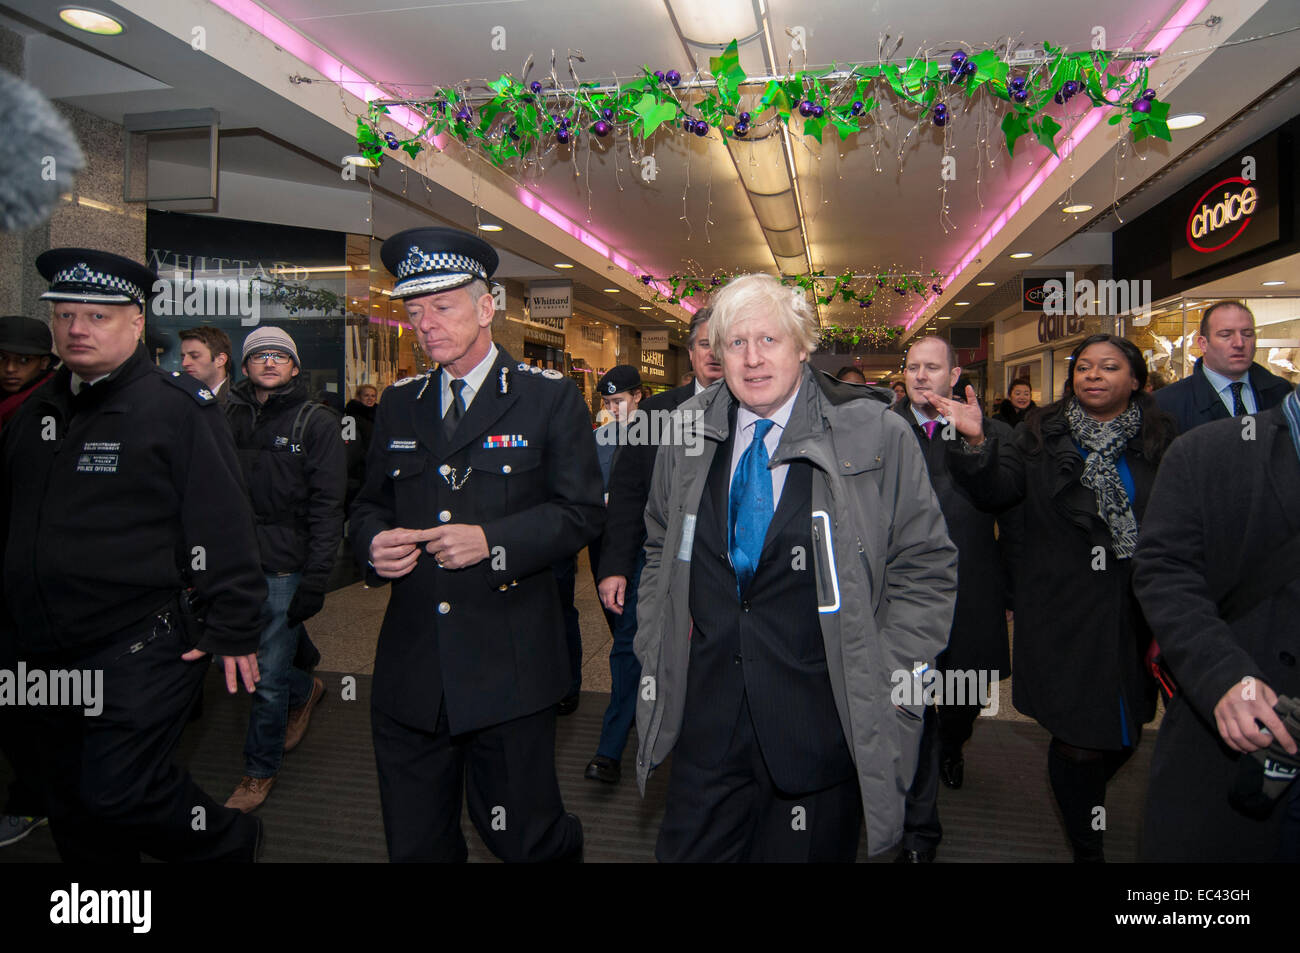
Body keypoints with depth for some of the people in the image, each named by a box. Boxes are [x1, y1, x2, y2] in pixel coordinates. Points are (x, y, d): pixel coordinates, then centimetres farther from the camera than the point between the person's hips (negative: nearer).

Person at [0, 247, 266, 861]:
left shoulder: (178, 407, -11)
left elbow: (223, 527, -15)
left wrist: (231, 631, -17)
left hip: (141, 649, -7)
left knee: (117, 792, -7)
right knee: (73, 809, 18)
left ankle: (230, 846, 19)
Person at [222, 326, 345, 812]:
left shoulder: (317, 423, -4)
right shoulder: (228, 418, 10)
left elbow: (327, 507, -8)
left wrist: (315, 580, -14)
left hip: (285, 568, -5)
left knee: (268, 676, 0)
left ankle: (260, 771, 22)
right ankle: (305, 690, 41)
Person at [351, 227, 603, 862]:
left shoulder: (550, 398, -1)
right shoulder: (398, 405, 12)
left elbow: (582, 512, -5)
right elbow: (369, 504, 16)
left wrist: (492, 541, -18)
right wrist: (373, 542, -7)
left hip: (509, 670, -4)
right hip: (409, 673, 4)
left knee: (521, 838, 9)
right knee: (415, 845, 14)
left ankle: (566, 847, 42)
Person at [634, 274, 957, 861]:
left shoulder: (876, 436, -8)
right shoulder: (688, 434, 3)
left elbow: (926, 570, -3)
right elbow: (661, 551, 15)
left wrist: (886, 682, -8)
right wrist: (655, 656, 10)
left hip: (822, 724, -3)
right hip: (706, 713, 3)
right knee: (688, 850, 14)